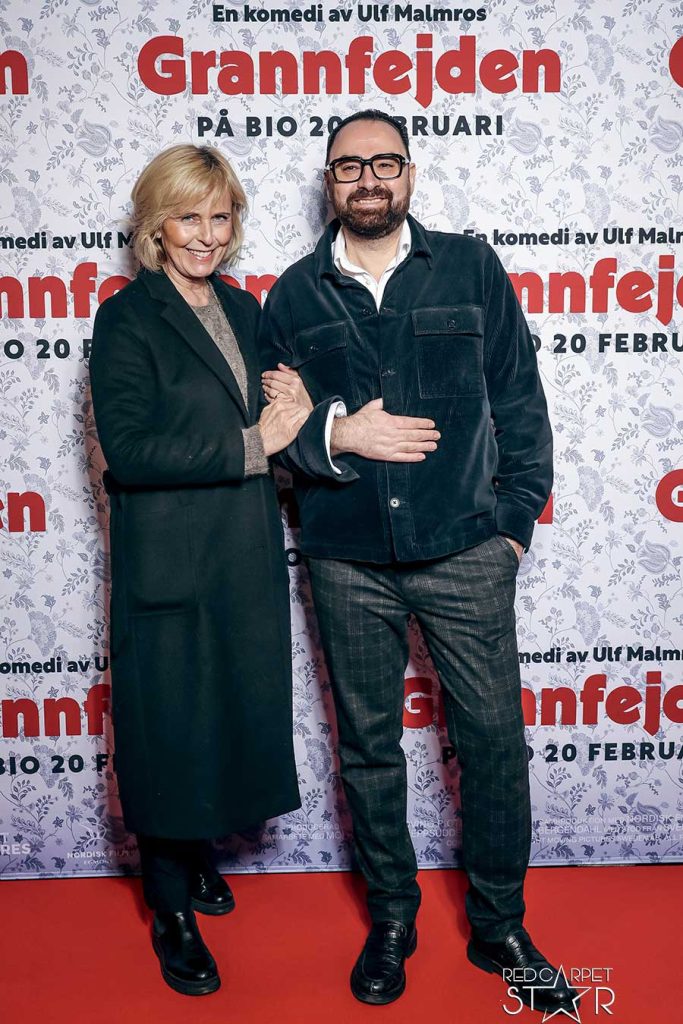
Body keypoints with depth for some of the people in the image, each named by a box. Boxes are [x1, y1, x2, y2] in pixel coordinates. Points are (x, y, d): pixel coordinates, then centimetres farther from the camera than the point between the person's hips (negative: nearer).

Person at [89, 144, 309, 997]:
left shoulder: (243, 310, 11)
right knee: (169, 727, 7)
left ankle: (199, 853, 42)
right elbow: (127, 448, -20)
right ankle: (171, 911, 28)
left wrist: (291, 409, 0)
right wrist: (251, 444, -21)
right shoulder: (127, 319, -9)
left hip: (247, 560, 6)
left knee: (230, 711, 17)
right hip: (168, 567, -6)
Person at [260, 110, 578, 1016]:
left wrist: (515, 520, 0)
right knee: (368, 743, 12)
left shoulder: (472, 269, 5)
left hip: (464, 549, -1)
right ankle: (392, 916, 33)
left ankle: (499, 925, 26)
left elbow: (520, 402, 5)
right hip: (348, 560, 1)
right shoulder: (295, 295, 7)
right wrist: (334, 435, -10)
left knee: (494, 736, 4)